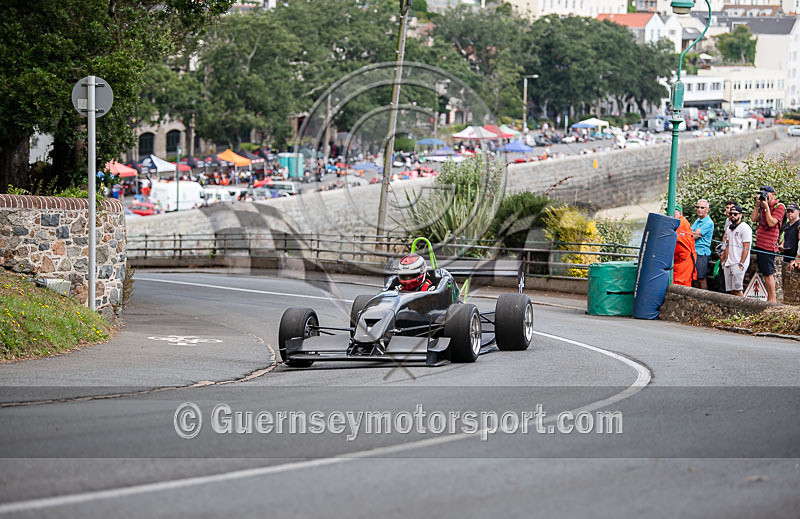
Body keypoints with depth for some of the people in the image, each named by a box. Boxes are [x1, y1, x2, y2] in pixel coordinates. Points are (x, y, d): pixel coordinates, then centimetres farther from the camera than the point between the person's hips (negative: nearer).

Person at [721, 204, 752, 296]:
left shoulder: (745, 228, -7)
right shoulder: (729, 228, 19)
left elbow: (746, 248, -12)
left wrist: (741, 264, -17)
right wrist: (725, 260, 14)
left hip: (738, 263, -8)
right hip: (728, 264, 8)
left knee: (737, 290, -16)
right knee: (731, 290, 3)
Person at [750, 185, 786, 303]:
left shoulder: (779, 207, -6)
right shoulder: (763, 206, 18)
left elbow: (771, 223, -16)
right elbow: (753, 219, 10)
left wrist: (766, 207, -12)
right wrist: (758, 204, 3)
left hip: (769, 245, -8)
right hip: (760, 244, 8)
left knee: (768, 273, -9)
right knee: (765, 273, 11)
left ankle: (772, 298, -6)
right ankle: (770, 298, 16)